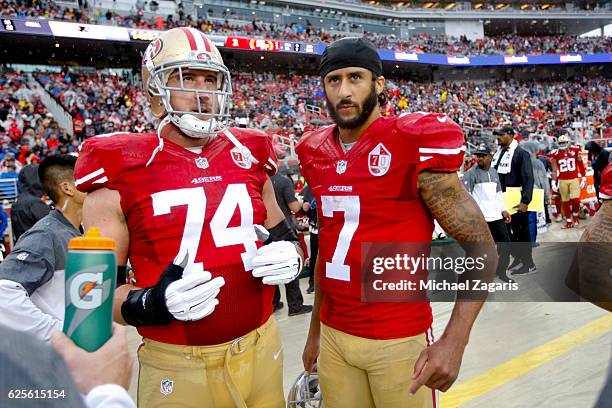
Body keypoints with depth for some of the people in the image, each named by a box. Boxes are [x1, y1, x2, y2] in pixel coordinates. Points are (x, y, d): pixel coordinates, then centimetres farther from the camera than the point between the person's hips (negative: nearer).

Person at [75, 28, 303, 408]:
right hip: (177, 368, -3)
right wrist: (151, 305, -23)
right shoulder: (121, 171, -7)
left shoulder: (250, 156, 4)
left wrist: (290, 256, -7)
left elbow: (284, 235, 15)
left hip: (262, 350, 4)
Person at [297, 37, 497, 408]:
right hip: (333, 335, 5)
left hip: (399, 339, -5)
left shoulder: (414, 148, -13)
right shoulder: (319, 154, 4)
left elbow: (482, 249, -11)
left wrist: (454, 341, -21)